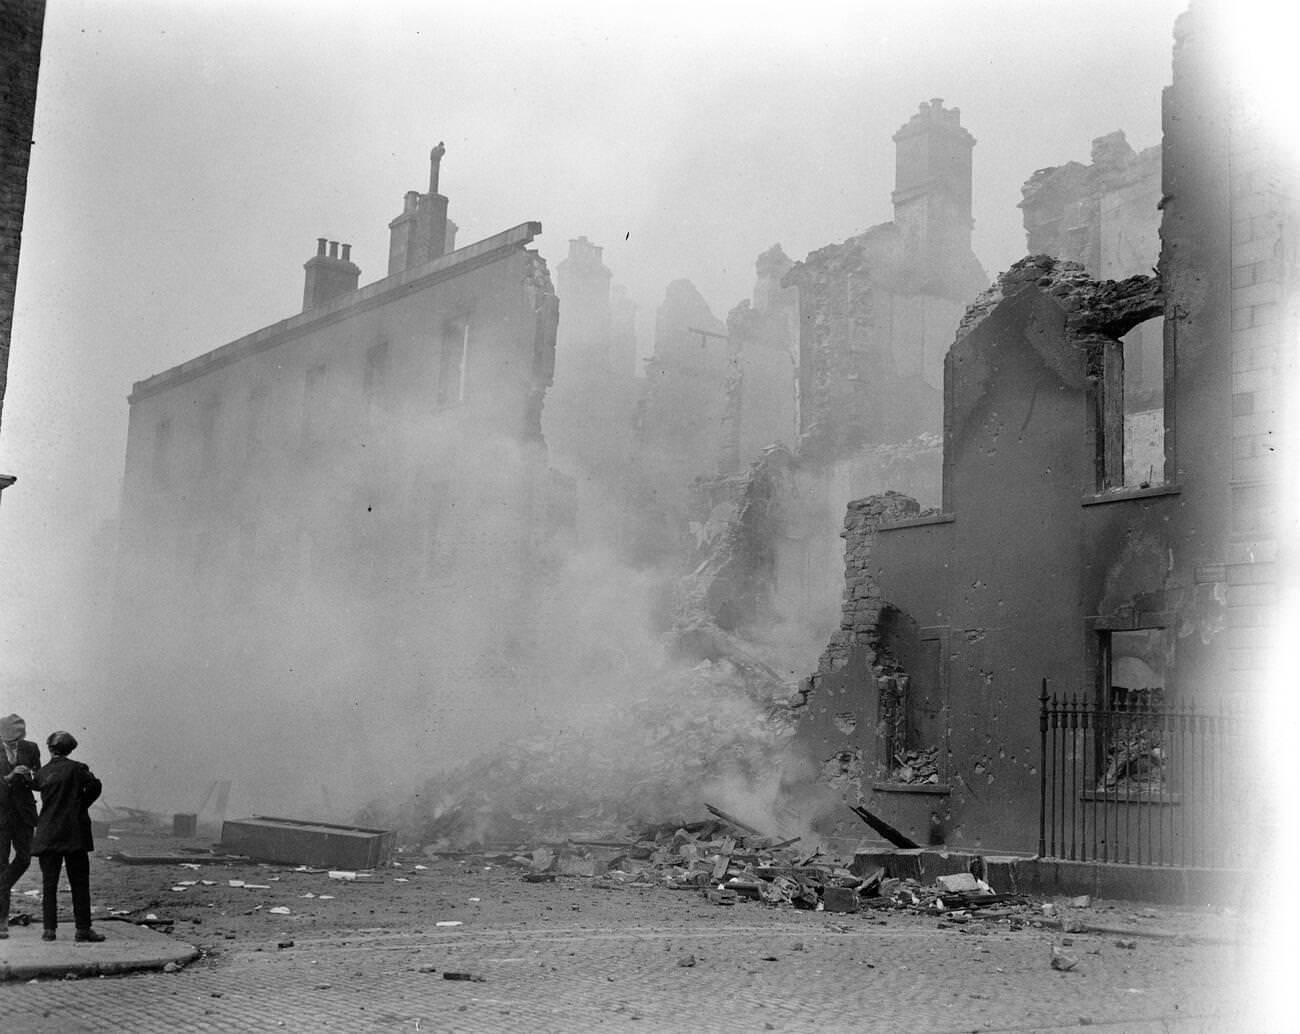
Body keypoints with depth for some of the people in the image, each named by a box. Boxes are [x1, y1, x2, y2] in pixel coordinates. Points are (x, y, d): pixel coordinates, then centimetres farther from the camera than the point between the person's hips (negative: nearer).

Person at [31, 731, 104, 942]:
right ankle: (83, 928, -1)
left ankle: (49, 929, 4)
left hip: (48, 835, 3)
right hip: (75, 834, -3)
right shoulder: (76, 768, -4)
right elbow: (95, 786, -13)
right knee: (79, 883, 2)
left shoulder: (42, 773, 6)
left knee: (49, 883, 7)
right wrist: (82, 805, 0)